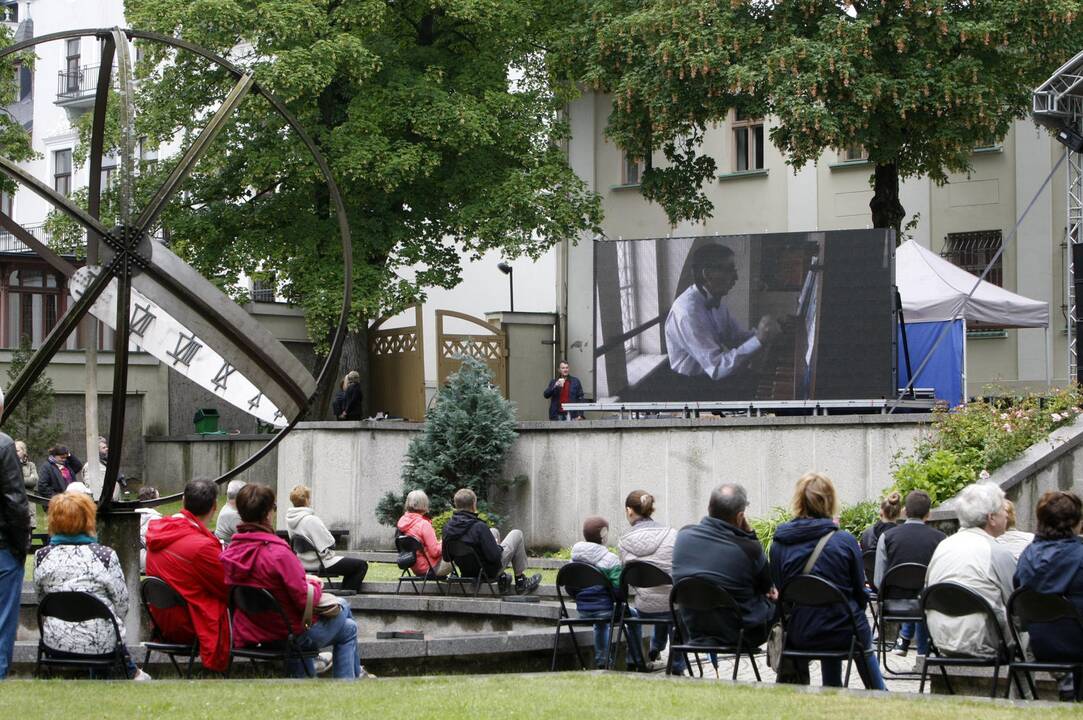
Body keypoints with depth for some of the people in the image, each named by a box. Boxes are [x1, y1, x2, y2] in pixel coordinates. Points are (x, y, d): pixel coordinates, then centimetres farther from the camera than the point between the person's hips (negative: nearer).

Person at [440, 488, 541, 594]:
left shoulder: (447, 528, -12)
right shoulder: (479, 527, -31)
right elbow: (494, 556, -28)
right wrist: (498, 546, -3)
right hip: (490, 571, -6)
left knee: (494, 531, 29)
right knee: (517, 534, 12)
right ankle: (521, 581, 20)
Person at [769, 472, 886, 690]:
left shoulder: (779, 543, -7)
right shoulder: (845, 541, -13)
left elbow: (779, 590, 2)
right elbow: (860, 594, -3)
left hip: (797, 636, 2)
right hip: (841, 633, -2)